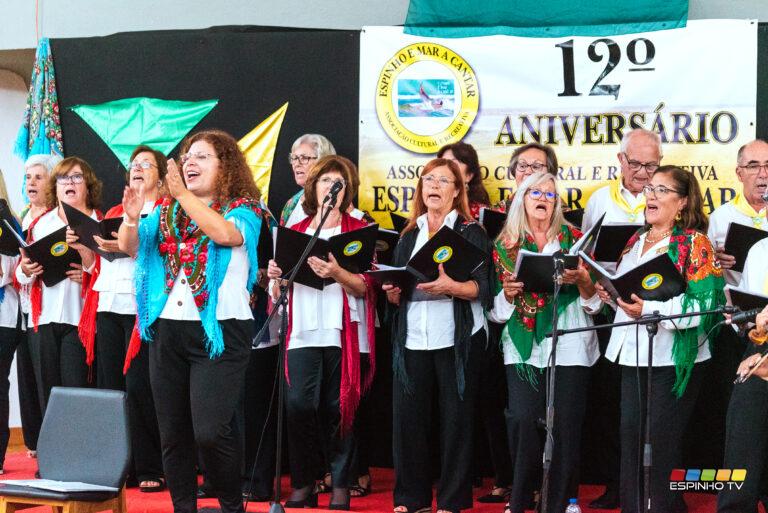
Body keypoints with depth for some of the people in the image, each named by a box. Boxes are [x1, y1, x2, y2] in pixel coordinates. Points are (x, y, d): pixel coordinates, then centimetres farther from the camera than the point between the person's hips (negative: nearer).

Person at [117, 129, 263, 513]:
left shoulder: (243, 208, 0)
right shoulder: (167, 210, 14)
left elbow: (225, 232, -22)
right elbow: (129, 247, 5)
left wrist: (182, 193, -23)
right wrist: (131, 218, -15)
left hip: (219, 330, -5)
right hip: (167, 329, 5)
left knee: (210, 431, -15)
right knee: (172, 433, 6)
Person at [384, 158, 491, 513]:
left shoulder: (471, 233, 4)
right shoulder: (409, 236, 17)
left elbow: (483, 288, -6)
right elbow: (396, 295, 18)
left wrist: (449, 287, -23)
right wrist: (393, 291, -4)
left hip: (456, 340, -4)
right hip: (412, 340, 4)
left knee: (455, 418, -1)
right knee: (407, 417, 0)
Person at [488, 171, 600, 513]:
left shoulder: (573, 239, 7)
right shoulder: (506, 245, 10)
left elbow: (594, 301, 6)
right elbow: (497, 309, 12)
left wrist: (581, 280, -14)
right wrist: (508, 292, -8)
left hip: (569, 344, -1)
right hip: (523, 345, 1)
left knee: (565, 422, -4)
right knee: (522, 418, -11)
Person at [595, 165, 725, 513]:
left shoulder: (694, 243, -9)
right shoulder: (636, 241, 14)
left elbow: (706, 302, -18)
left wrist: (651, 310, -25)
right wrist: (610, 294, 3)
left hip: (674, 357, -7)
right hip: (633, 353, 7)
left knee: (662, 441, -3)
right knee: (630, 433, 9)